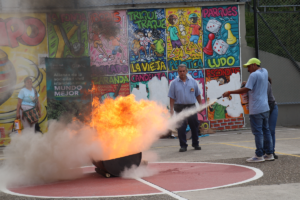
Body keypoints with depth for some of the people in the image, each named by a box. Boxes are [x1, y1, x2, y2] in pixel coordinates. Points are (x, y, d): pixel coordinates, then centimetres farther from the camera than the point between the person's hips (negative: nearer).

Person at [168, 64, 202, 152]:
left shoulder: (192, 81, 7)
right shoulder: (174, 83, 1)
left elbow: (197, 94, 13)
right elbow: (172, 97, 0)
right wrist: (171, 109, -6)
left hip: (191, 107, 2)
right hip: (180, 107, -2)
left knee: (194, 126, 7)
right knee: (181, 127, -5)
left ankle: (195, 144, 21)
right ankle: (183, 146, 2)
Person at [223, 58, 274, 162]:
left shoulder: (254, 75, -15)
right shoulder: (264, 71, 11)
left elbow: (246, 89, -20)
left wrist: (229, 92, -15)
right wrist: (247, 82, 13)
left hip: (256, 109, -9)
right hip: (265, 107, 9)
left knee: (258, 132, -5)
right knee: (266, 130, 13)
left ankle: (259, 155, -3)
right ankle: (269, 154, 17)